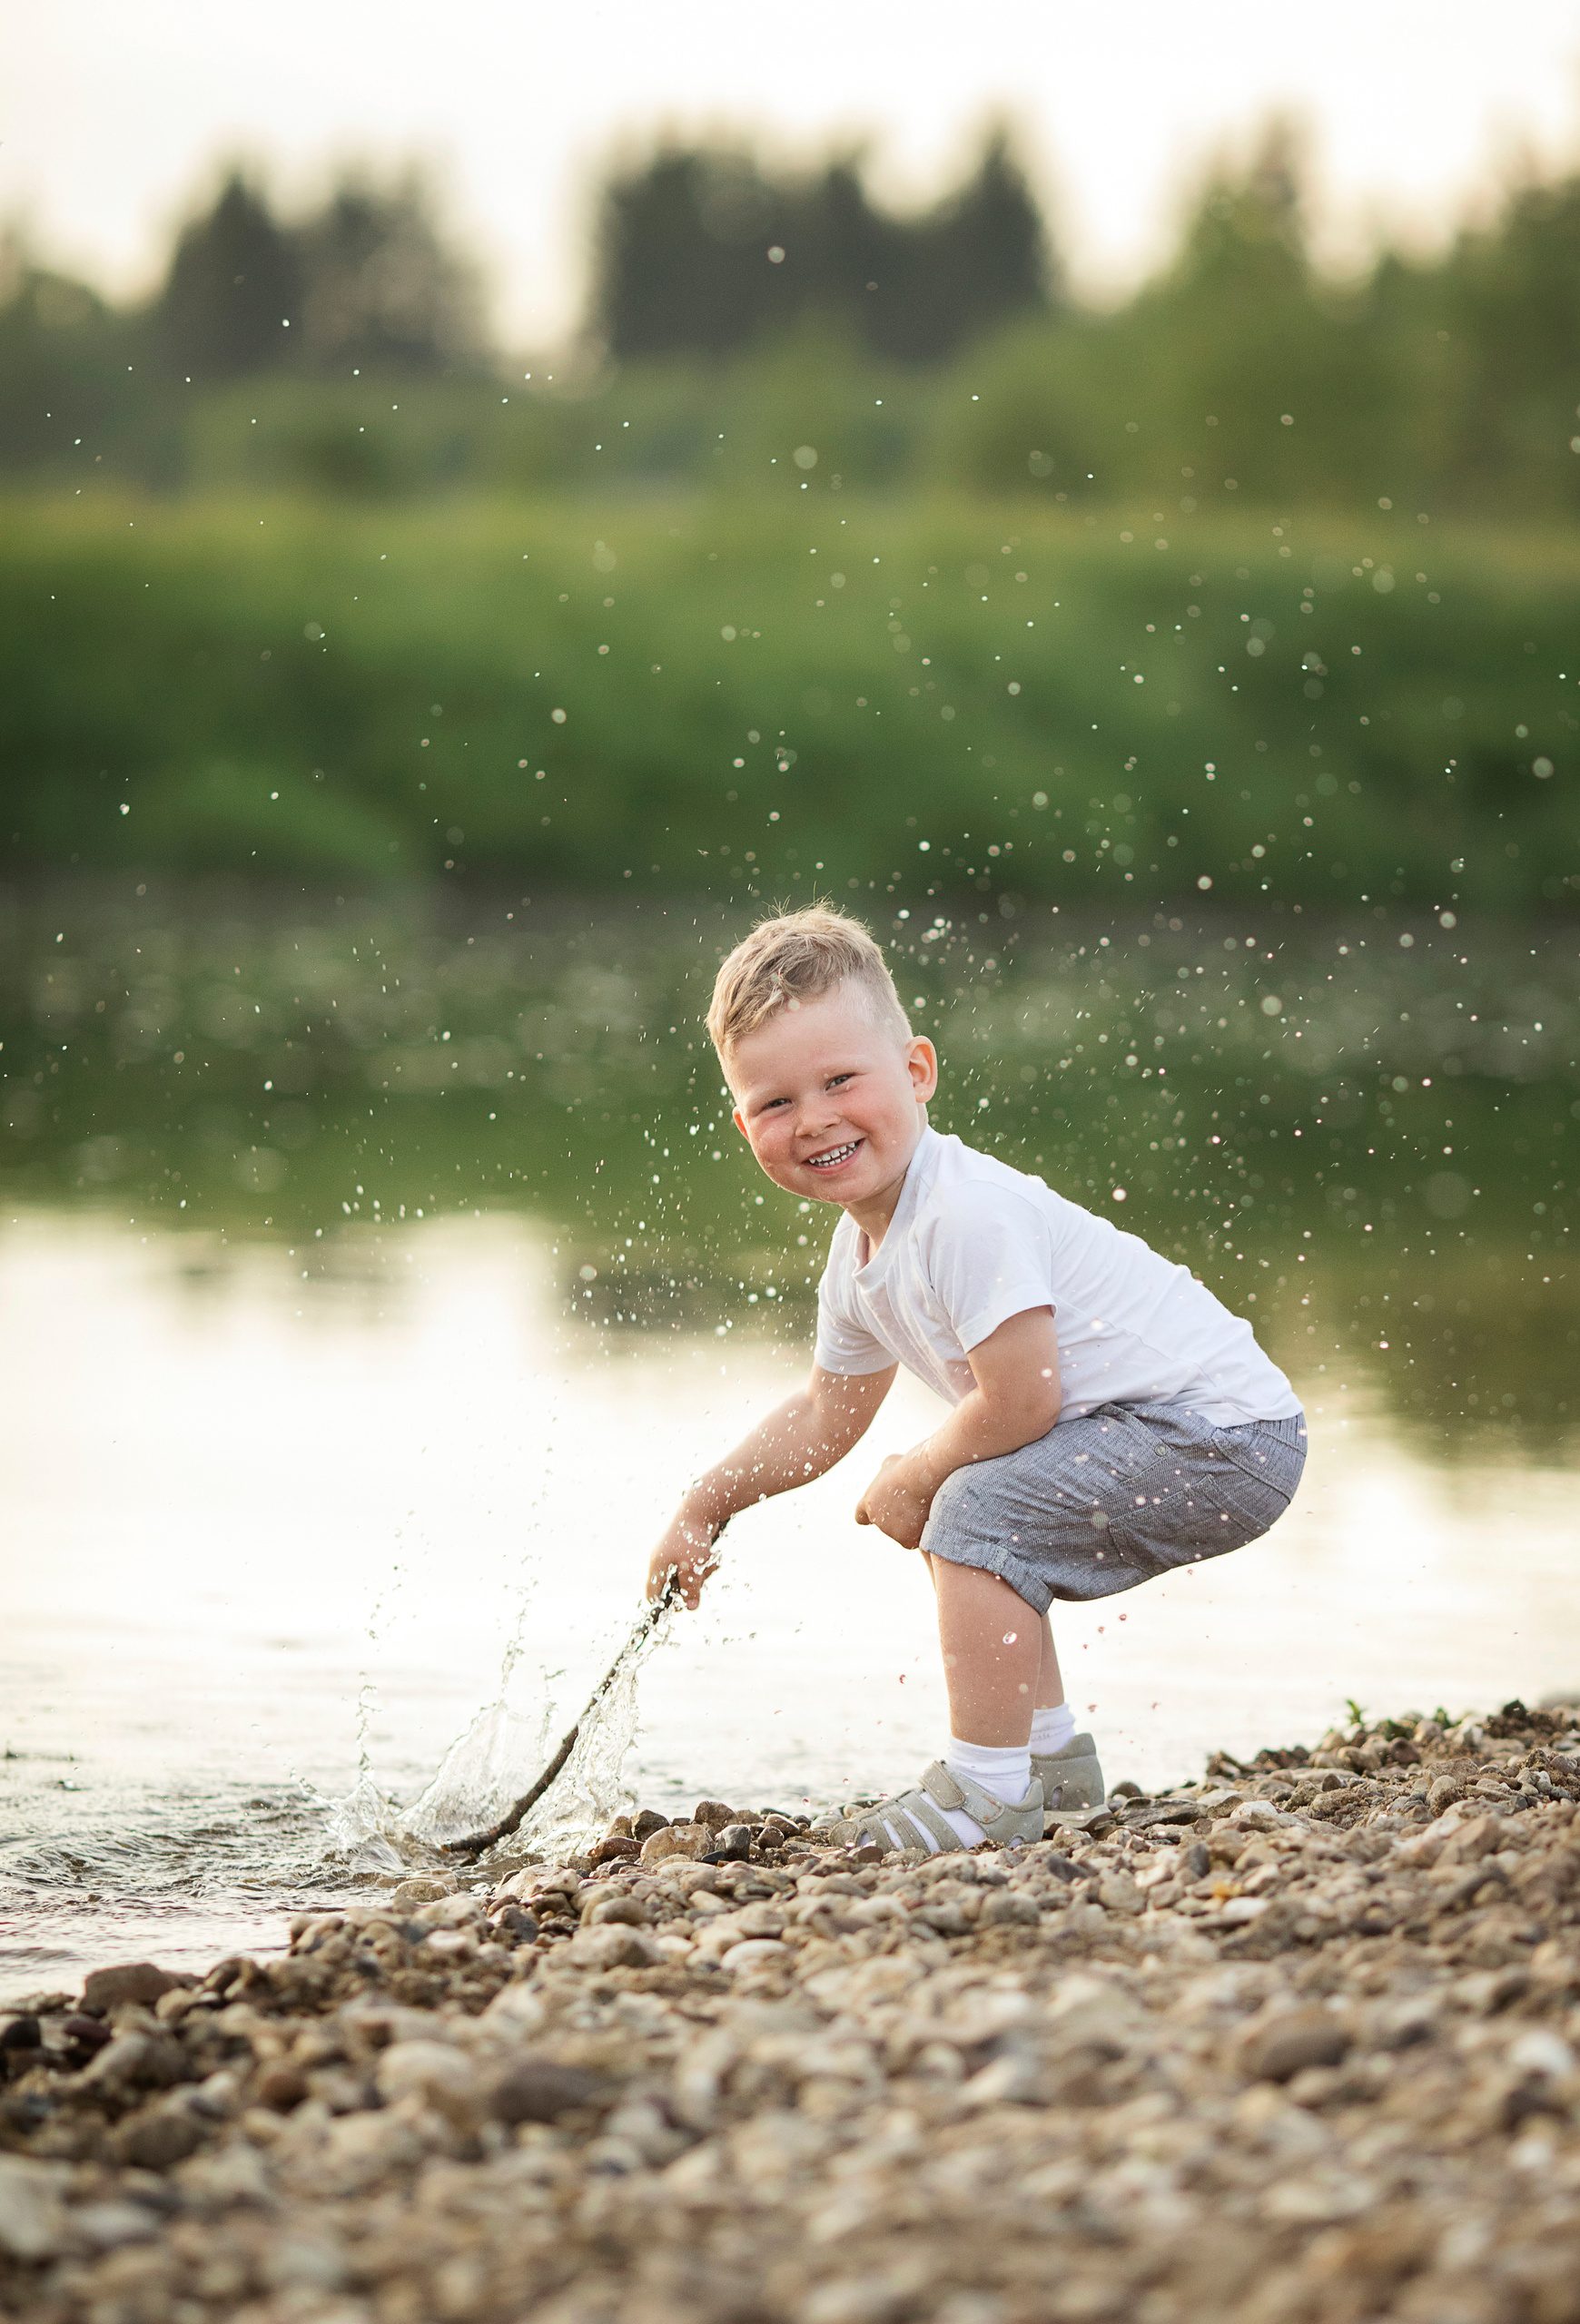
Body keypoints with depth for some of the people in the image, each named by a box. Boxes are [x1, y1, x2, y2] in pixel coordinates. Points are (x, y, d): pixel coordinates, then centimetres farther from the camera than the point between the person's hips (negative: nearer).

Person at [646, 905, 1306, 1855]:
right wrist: (704, 1510, 17)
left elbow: (1018, 1402, -27)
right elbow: (826, 1417, 22)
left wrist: (913, 1480, -10)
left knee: (980, 1510, -21)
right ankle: (1049, 1752, 35)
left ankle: (989, 1787, -14)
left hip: (1227, 1436, -11)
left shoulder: (969, 1215, -24)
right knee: (973, 1522, 25)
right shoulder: (860, 1257, 7)